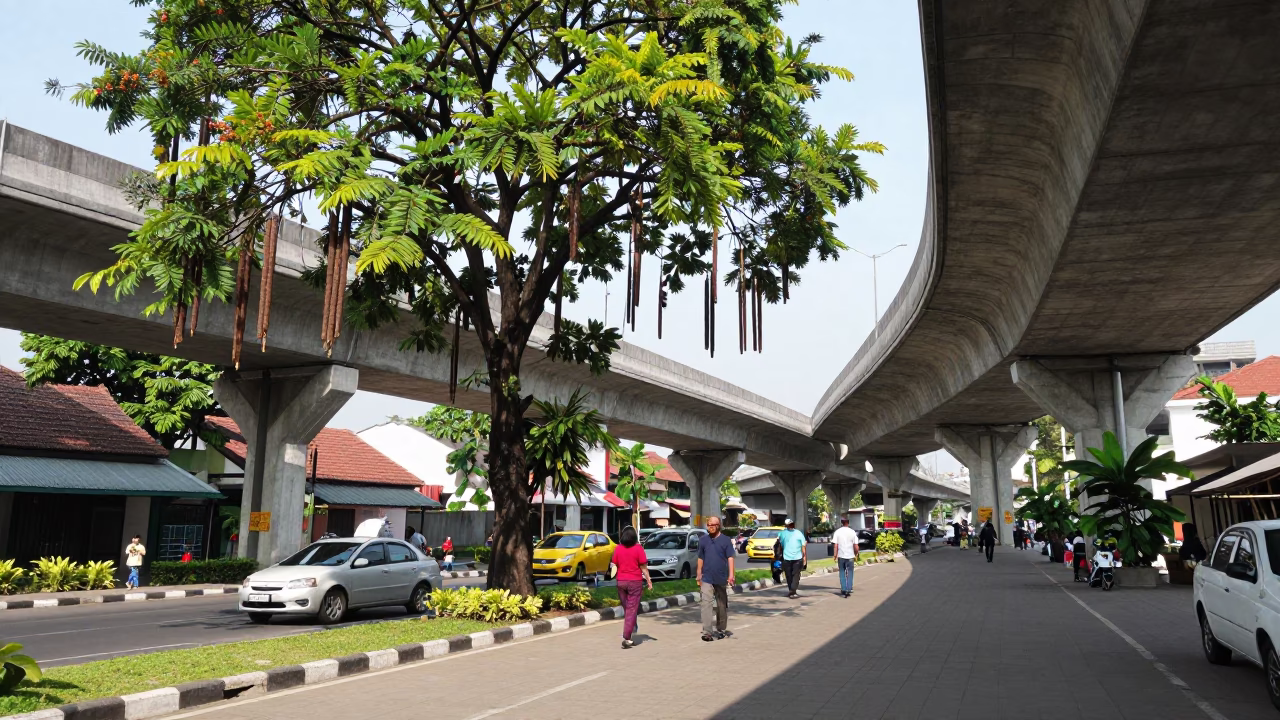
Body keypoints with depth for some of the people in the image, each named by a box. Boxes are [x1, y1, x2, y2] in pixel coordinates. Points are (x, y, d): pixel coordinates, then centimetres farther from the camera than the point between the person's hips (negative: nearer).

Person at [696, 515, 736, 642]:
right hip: (707, 578, 0)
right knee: (706, 604, -11)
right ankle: (707, 631, -15)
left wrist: (731, 574, -17)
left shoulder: (726, 540, -1)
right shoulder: (704, 540, 7)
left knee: (722, 605, 13)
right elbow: (700, 559, 11)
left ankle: (721, 629, 28)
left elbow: (730, 558, -6)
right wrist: (699, 576, 9)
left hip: (721, 579, 0)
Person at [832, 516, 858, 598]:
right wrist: (856, 555, 10)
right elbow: (856, 546, -5)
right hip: (850, 556, -1)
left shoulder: (837, 532, -3)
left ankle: (843, 590, 9)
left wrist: (835, 556, 0)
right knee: (849, 573, 11)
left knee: (842, 573, 11)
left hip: (841, 556, 1)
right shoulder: (852, 532, -5)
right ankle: (849, 590, 7)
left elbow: (835, 545, -7)